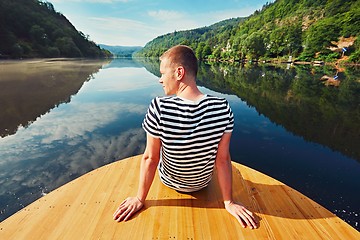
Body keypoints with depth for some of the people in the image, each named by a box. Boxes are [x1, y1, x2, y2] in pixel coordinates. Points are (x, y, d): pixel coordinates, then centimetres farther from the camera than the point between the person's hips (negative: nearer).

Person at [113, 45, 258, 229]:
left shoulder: (158, 108, -31)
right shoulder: (222, 108, -25)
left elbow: (150, 158, -22)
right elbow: (223, 159, -19)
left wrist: (140, 199, -6)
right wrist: (228, 202, -4)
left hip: (169, 182, -1)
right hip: (203, 182, 2)